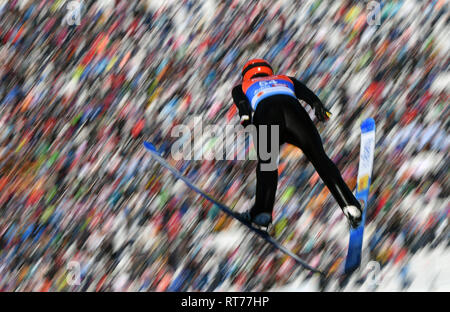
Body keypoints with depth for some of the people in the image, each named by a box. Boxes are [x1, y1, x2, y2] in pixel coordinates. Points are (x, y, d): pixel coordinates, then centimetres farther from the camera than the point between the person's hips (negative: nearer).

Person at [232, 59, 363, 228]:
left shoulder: (242, 87, 39)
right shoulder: (286, 79, 45)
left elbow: (241, 101, 14)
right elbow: (306, 92, 24)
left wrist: (245, 116, -4)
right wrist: (318, 106, 8)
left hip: (266, 112, -1)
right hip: (293, 108, 1)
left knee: (266, 162, 1)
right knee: (319, 157, 0)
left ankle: (263, 210, -20)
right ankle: (349, 205, -14)